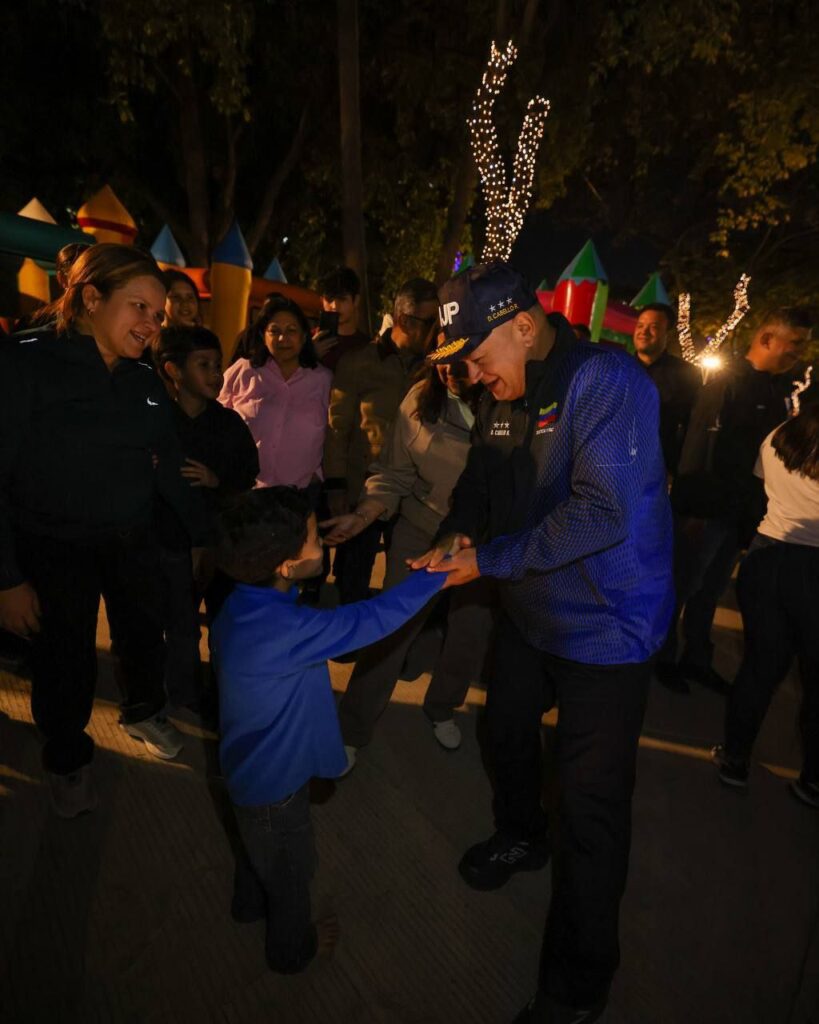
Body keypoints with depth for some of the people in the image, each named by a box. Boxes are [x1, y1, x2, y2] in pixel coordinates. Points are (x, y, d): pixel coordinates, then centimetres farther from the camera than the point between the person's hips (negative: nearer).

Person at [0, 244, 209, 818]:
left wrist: (204, 533, 5)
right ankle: (68, 757, 40)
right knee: (66, 662, 12)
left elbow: (170, 467, 6)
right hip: (54, 550, -4)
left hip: (134, 542, 4)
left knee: (144, 636, 19)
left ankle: (145, 711, 49)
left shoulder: (146, 382, 0)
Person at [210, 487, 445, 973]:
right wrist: (439, 572, -29)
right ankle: (292, 947, 50)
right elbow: (372, 619, -36)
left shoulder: (245, 604, -12)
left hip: (254, 763, 8)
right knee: (291, 865, 22)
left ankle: (250, 904, 63)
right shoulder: (285, 629, -40)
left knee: (260, 845, 35)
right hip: (275, 776, -8)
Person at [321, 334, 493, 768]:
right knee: (391, 631, 5)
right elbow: (393, 474, -5)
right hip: (420, 534, 0)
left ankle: (441, 709, 46)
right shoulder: (420, 399, -12)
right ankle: (352, 730, 26)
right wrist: (363, 515, -19)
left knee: (471, 637, 15)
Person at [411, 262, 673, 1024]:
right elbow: (480, 476, 10)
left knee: (591, 804, 2)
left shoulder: (607, 382, -22)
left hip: (605, 626, -7)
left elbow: (601, 512, -31)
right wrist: (455, 533, -10)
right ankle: (521, 839, 56)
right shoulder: (502, 395, 2)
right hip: (529, 611, 8)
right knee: (506, 730, 25)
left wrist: (488, 559, -26)